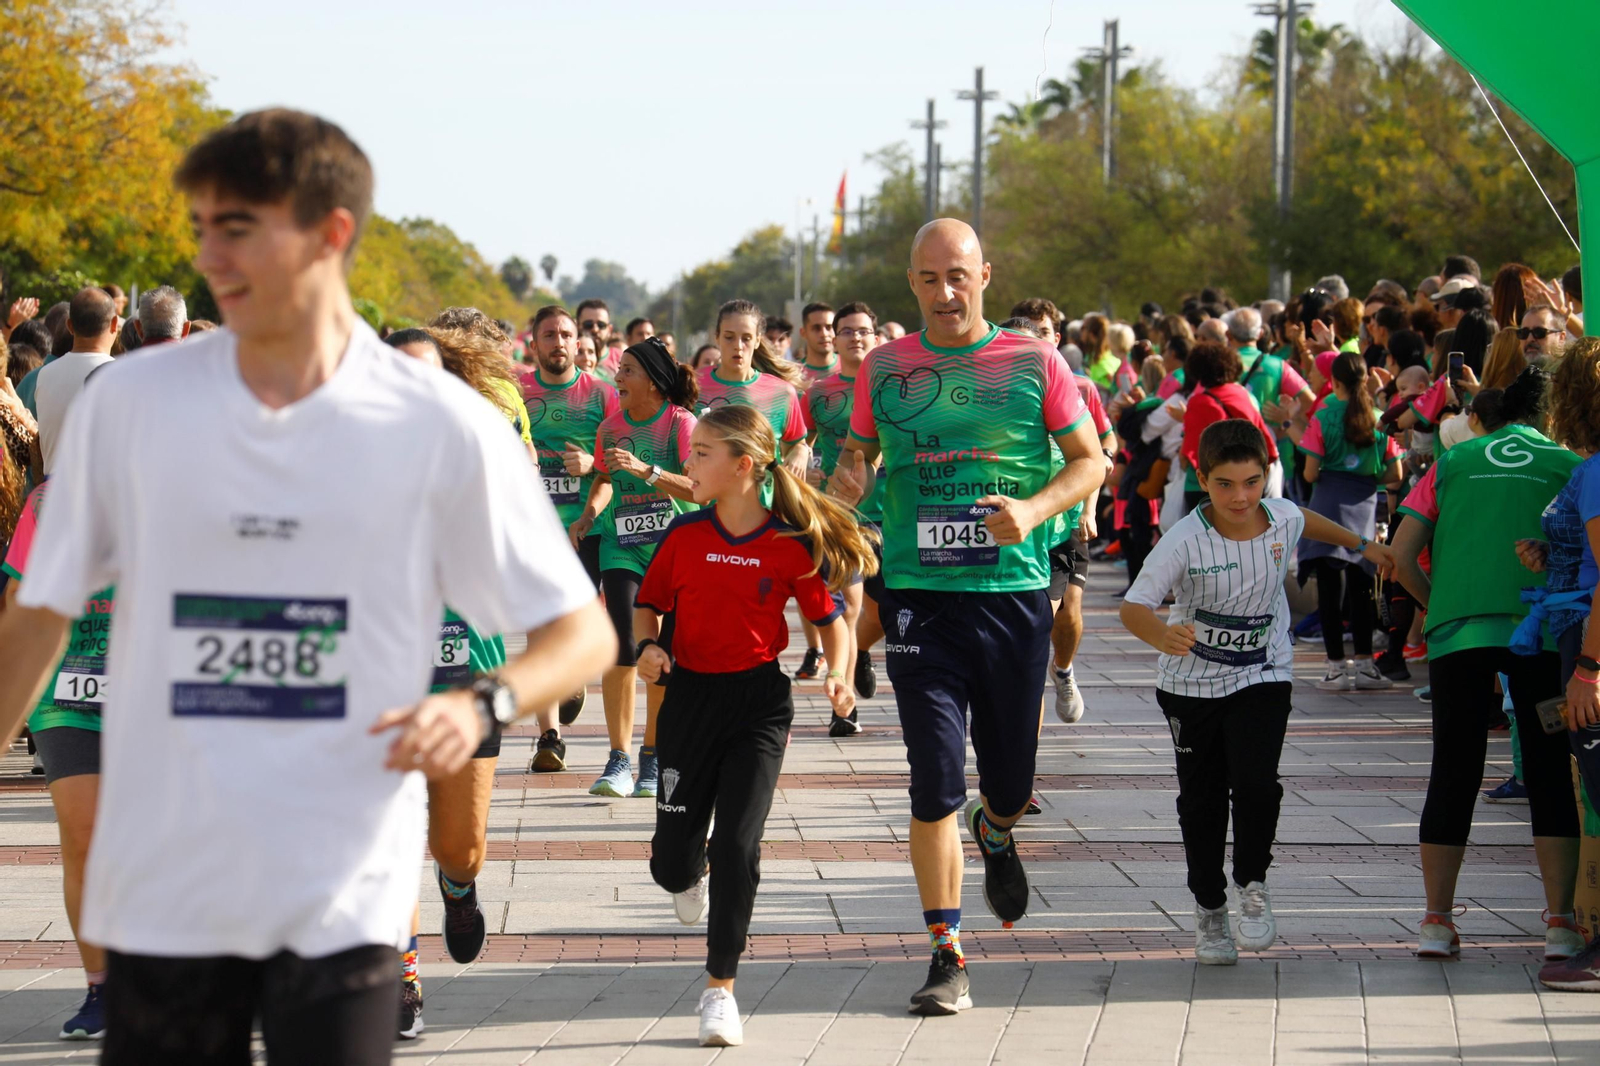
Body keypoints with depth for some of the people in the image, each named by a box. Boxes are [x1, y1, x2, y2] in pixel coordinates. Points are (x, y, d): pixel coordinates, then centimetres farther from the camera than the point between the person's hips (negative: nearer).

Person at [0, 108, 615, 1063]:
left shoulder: (441, 426, -3)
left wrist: (481, 708, -17)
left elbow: (581, 634, 1)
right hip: (160, 892, 2)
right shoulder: (128, 403, 3)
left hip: (343, 901, -2)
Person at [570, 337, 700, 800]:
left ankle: (652, 757, 15)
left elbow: (699, 488, -18)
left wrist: (646, 470, -28)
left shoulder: (680, 422, -8)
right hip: (622, 547, 2)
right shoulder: (610, 427, 6)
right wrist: (589, 514, 7)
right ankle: (619, 759, -6)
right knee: (622, 649, -12)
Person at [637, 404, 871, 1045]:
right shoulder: (685, 535, -2)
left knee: (738, 847, -11)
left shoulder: (792, 544, -8)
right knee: (672, 861, 3)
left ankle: (721, 988, 2)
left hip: (759, 702, -2)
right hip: (690, 696, 2)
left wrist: (836, 675, -11)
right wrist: (648, 645, -9)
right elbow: (648, 603, 11)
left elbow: (829, 616, 4)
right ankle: (689, 877, 44)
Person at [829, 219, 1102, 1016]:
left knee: (1011, 785, 9)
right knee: (934, 782, -7)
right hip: (919, 597, 0)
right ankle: (946, 957, 1)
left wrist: (1035, 510, -15)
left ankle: (995, 833, 48)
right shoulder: (884, 368, 7)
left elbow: (1089, 461, 4)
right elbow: (857, 458, 19)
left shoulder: (1033, 363, 2)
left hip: (1014, 595, 0)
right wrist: (838, 491, -5)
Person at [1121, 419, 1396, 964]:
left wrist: (1360, 544, 33)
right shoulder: (1184, 541, -23)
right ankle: (1209, 910, 25)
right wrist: (1162, 635, -49)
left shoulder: (1281, 518, -10)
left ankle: (1252, 885, 6)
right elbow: (1133, 606, -27)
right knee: (1201, 800, 6)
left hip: (1262, 678, 1)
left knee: (1256, 784, -17)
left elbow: (1304, 520, 16)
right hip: (1192, 684, -1)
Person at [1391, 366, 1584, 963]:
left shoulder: (1454, 461, 16)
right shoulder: (1567, 463, 12)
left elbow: (1401, 554, 10)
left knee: (1453, 775, 8)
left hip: (1456, 631, 2)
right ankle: (1561, 924, -1)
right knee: (1550, 774, 4)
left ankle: (1437, 923, 9)